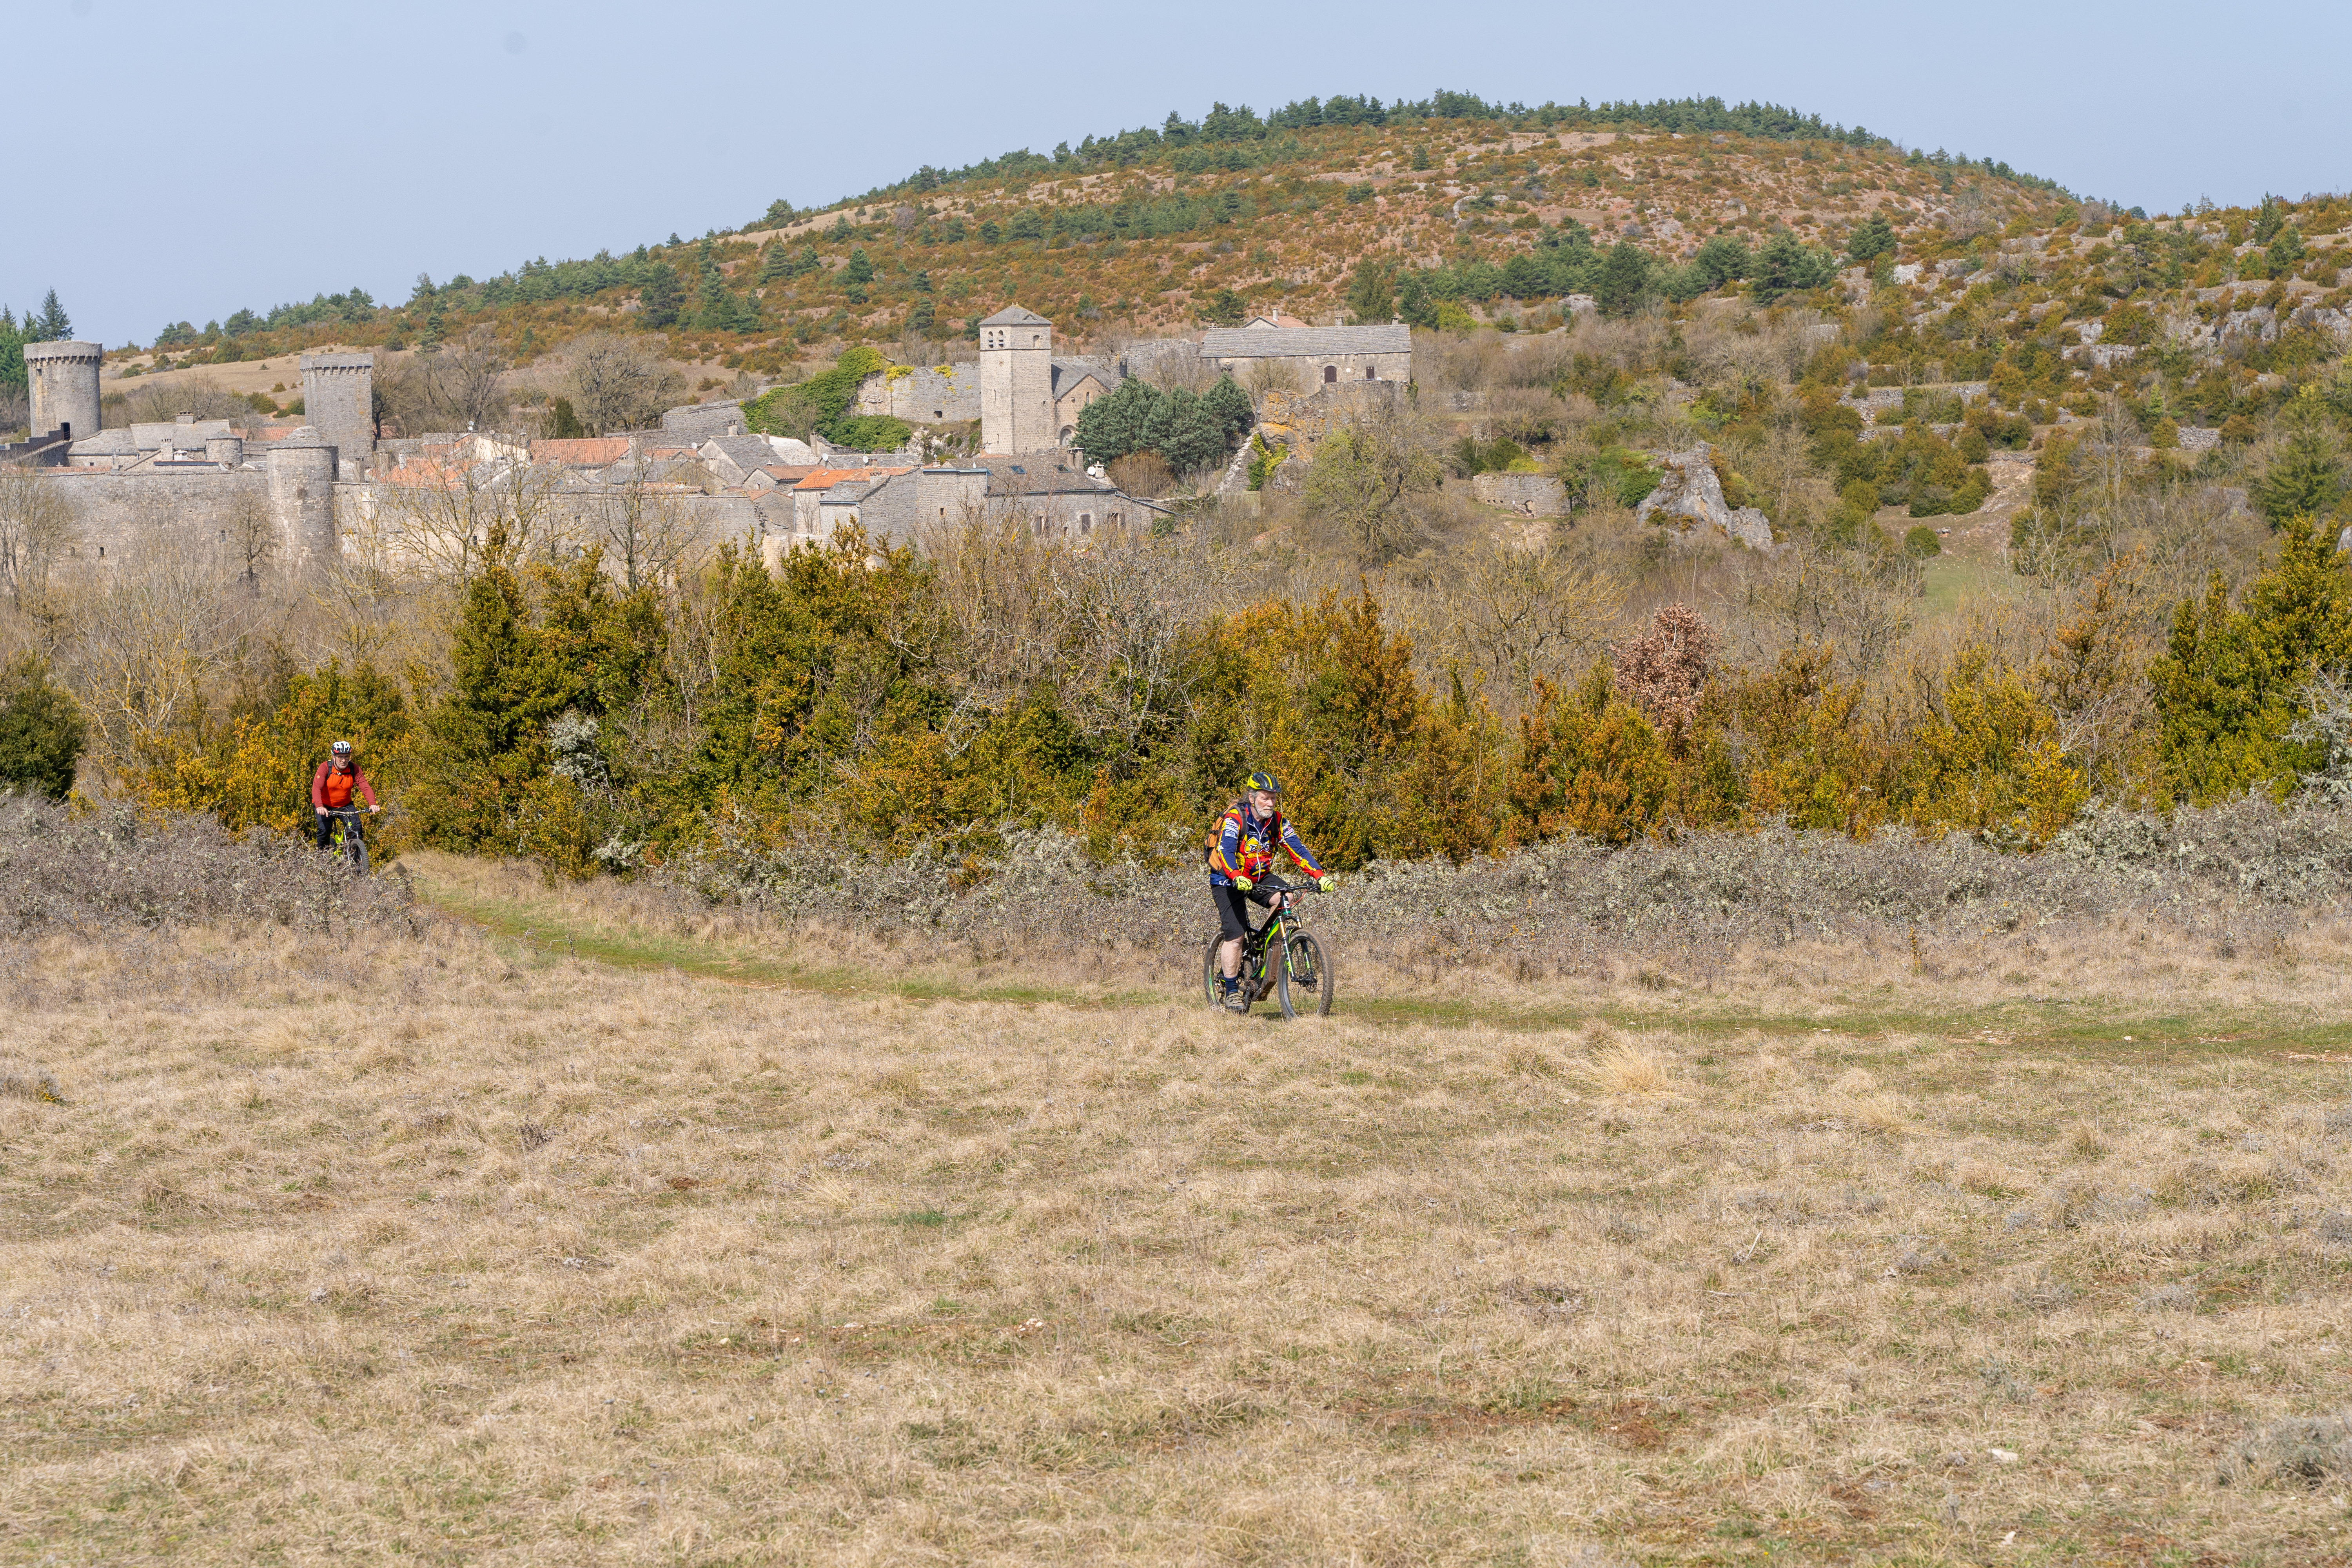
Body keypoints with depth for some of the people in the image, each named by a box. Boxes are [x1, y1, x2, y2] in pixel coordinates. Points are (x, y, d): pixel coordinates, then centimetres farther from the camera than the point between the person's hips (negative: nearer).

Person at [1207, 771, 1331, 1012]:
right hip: (1227, 881, -5)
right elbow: (1225, 851, -36)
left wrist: (1320, 876, -24)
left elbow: (1297, 849, -10)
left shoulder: (1277, 821, -7)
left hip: (1259, 878, 5)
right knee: (1235, 936, -13)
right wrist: (1238, 878, -54)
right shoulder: (1235, 818, -23)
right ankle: (1231, 991, -2)